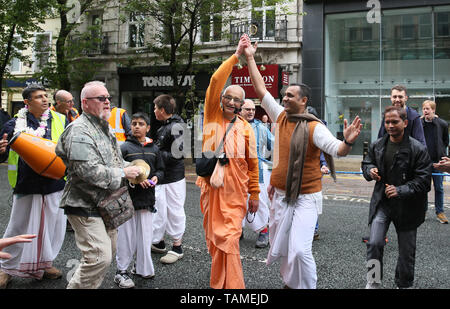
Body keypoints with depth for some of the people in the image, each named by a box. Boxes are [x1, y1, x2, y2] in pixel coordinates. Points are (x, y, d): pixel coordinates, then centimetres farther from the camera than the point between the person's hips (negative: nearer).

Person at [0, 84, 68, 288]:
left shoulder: (61, 121, 5)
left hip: (55, 185, 2)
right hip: (26, 187, -2)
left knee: (53, 226, 11)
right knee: (18, 227, 8)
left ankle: (44, 264, 32)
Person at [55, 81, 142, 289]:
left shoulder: (103, 127, 16)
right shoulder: (79, 131, -18)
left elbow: (115, 160, 26)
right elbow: (88, 170, -29)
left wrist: (134, 172, 7)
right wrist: (123, 173, -19)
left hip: (105, 203, 10)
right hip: (85, 206, -10)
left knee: (109, 251, 18)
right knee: (99, 257, -13)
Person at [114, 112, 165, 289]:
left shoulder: (154, 149, 11)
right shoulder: (124, 148, -3)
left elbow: (161, 169, 19)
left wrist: (156, 177, -2)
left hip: (147, 198, 4)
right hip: (128, 197, -4)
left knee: (145, 235, 10)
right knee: (127, 236, 1)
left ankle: (142, 267, 26)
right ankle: (121, 272, 13)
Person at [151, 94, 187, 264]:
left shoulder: (176, 126, -17)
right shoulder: (164, 126, 13)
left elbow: (176, 155, -22)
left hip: (173, 179, -9)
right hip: (162, 177, 9)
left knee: (174, 210, 2)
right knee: (159, 209, 15)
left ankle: (177, 247, 14)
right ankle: (158, 242, 29)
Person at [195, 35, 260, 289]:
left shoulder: (245, 128, 2)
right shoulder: (212, 116, 3)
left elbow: (252, 163, 5)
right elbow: (215, 83, -10)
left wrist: (255, 194, 4)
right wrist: (236, 56, -12)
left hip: (234, 192, -2)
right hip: (210, 187, 2)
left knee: (228, 240, -6)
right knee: (213, 239, 12)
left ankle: (230, 285, 3)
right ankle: (219, 282, 30)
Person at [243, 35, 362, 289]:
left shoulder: (314, 127, -14)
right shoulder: (281, 117, 3)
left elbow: (338, 150, -25)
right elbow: (261, 90, 7)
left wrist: (348, 142, -48)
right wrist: (250, 58, 8)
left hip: (306, 198, -6)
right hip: (281, 195, 6)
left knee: (300, 250, -15)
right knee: (279, 247, 16)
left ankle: (307, 287, 7)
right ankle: (290, 283, 38)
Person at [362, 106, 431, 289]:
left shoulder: (418, 149, -11)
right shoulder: (377, 146, 3)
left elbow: (424, 180, -12)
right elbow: (366, 163, 19)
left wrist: (400, 190, -23)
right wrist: (370, 171, -5)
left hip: (407, 206, -2)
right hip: (382, 202, 2)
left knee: (406, 250, 11)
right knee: (374, 243, -11)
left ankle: (403, 284, 34)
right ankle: (374, 282, 10)